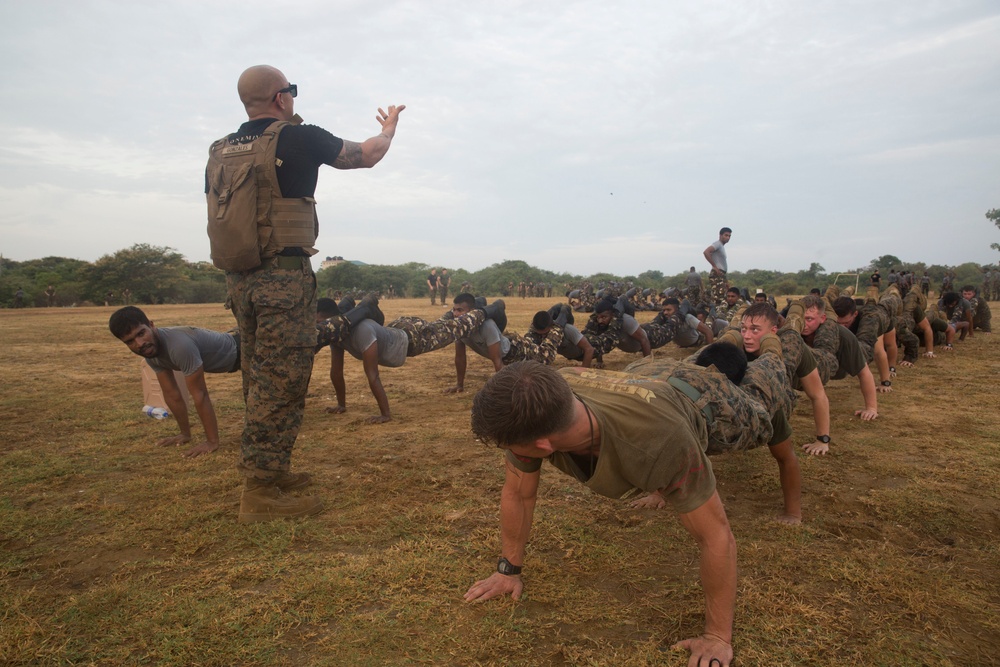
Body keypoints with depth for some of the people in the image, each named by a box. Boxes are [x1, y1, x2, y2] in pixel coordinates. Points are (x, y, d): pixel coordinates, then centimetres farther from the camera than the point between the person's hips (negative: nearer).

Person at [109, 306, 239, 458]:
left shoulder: (180, 346, -43)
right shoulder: (151, 349, -15)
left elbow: (200, 394, -38)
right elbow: (172, 394, -7)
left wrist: (212, 441, -34)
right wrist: (185, 434, -3)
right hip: (228, 358, 9)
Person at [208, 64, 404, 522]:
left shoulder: (220, 152, 12)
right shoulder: (297, 139, -6)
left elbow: (215, 220, 17)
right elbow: (366, 156, 8)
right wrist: (388, 129, 29)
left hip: (238, 278, 8)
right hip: (284, 277, -8)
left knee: (259, 380, 16)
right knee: (281, 382, -4)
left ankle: (269, 468, 28)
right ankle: (260, 493, -1)